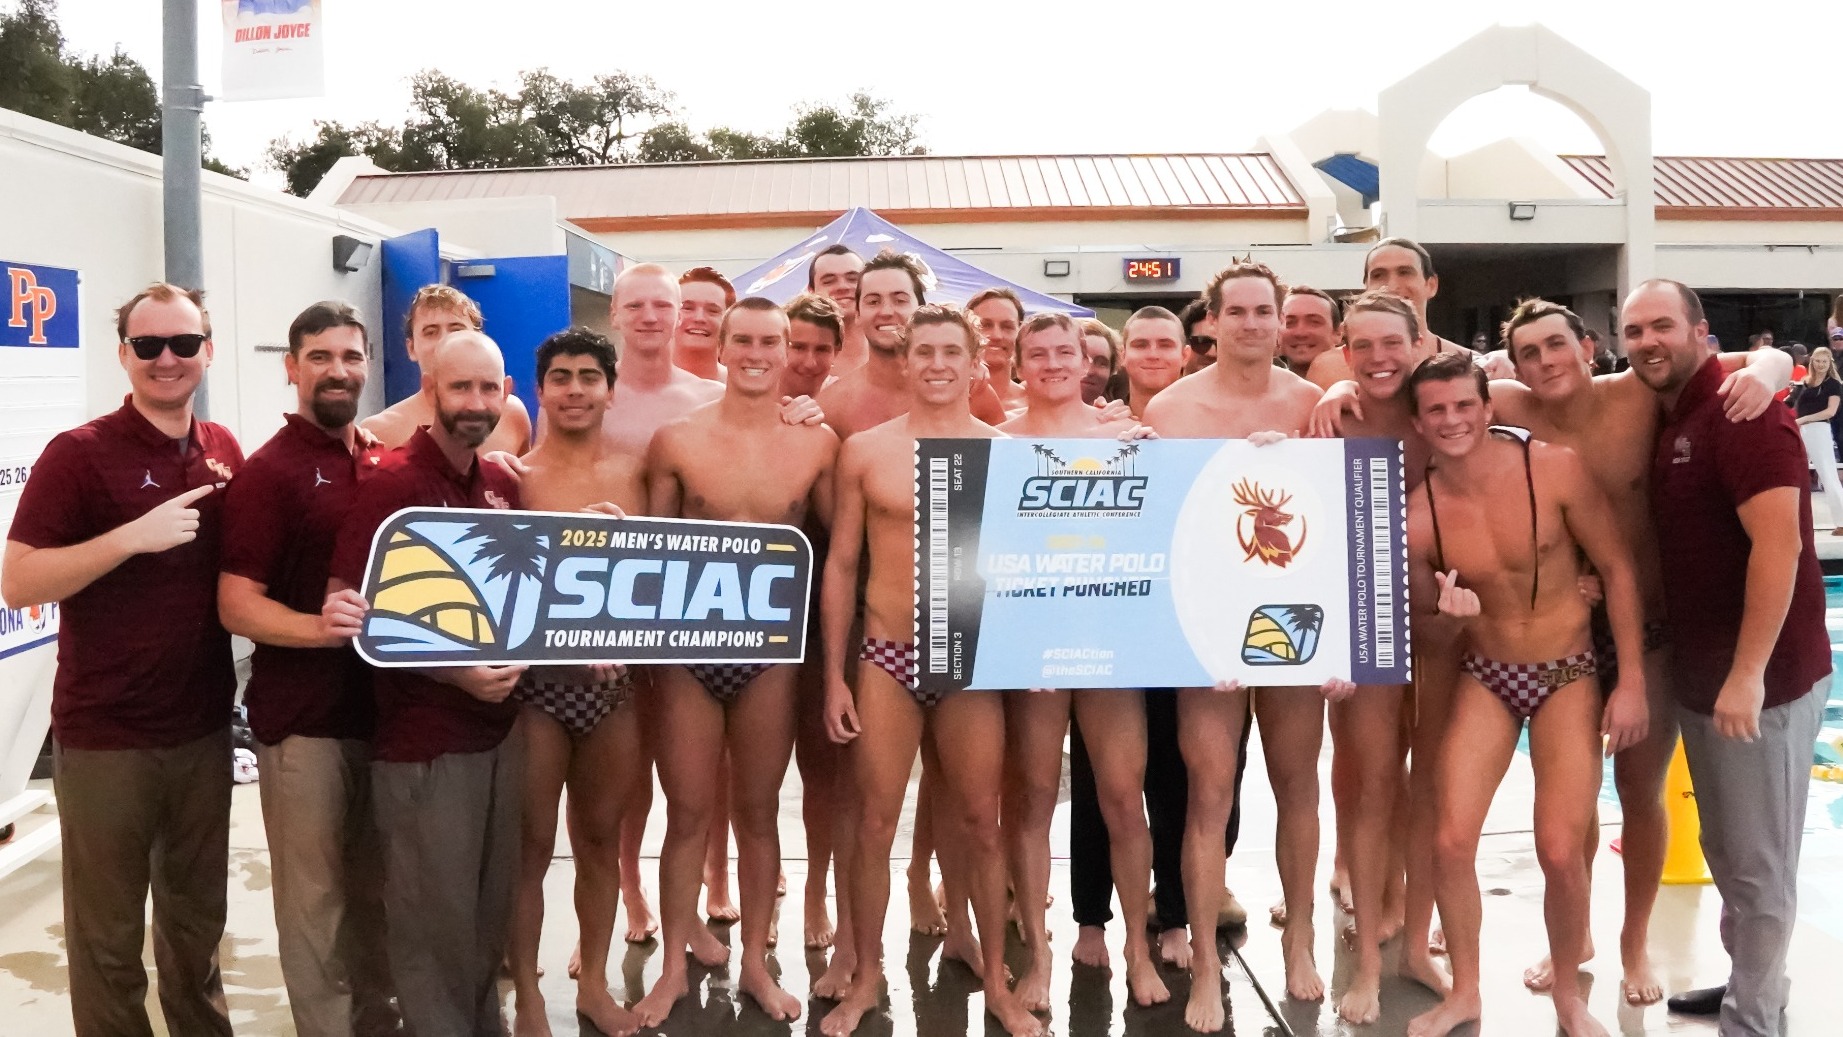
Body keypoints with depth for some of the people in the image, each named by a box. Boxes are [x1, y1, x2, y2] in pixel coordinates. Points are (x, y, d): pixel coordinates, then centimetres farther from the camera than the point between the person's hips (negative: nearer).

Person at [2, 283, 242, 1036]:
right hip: (105, 738, -5)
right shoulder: (78, 454, -10)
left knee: (198, 919, 18)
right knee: (107, 936, 6)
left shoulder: (223, 451, 6)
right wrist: (134, 534, -24)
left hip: (205, 728, 5)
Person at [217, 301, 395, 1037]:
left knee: (374, 887, 18)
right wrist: (324, 628, -31)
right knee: (316, 893, 5)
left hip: (385, 703, 6)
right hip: (304, 718, -6)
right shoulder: (269, 472, -10)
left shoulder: (387, 463, 7)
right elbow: (236, 606, -16)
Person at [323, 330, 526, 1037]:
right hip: (423, 741, -6)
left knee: (490, 912, 17)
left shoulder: (503, 486, 8)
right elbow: (347, 613, -16)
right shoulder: (392, 483, -13)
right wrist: (455, 671, -23)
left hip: (498, 729, 7)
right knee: (436, 923, 6)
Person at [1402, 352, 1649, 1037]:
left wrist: (1632, 681, -10)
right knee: (1451, 841, -6)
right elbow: (1425, 621, 5)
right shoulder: (1417, 515, -10)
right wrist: (1448, 614, -20)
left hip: (1571, 674, -2)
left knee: (1561, 851, -9)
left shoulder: (1554, 470, -15)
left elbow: (1618, 569, -7)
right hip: (1485, 678, 2)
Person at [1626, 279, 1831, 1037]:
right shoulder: (1664, 421, 10)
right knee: (1725, 851, 20)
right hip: (1698, 672, 9)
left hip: (1760, 677, -9)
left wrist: (1748, 675, -25)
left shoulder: (1739, 409, -16)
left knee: (1759, 859, 3)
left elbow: (1779, 544, -24)